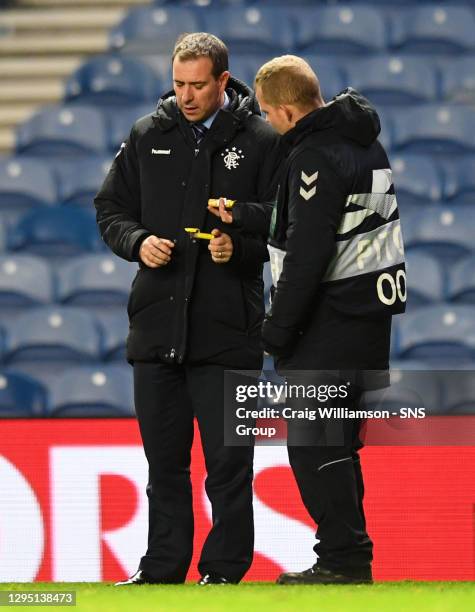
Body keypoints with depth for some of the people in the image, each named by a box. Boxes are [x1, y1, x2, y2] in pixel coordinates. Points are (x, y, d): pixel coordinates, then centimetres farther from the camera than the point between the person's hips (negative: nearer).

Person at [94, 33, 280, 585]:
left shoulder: (261, 141, -1)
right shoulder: (148, 136, 9)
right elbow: (111, 208, 14)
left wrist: (240, 246, -17)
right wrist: (138, 242, -5)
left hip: (227, 327, -4)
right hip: (156, 322, 4)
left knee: (227, 459, 0)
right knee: (163, 457, 11)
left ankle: (225, 569, 8)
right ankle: (162, 567, 19)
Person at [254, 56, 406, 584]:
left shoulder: (315, 157, -18)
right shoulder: (362, 141, 13)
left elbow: (307, 254, -21)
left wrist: (278, 330, -16)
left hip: (333, 320, -10)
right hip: (371, 308, 10)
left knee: (312, 442, -6)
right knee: (334, 442, 15)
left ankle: (344, 559, -7)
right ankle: (347, 557, 18)